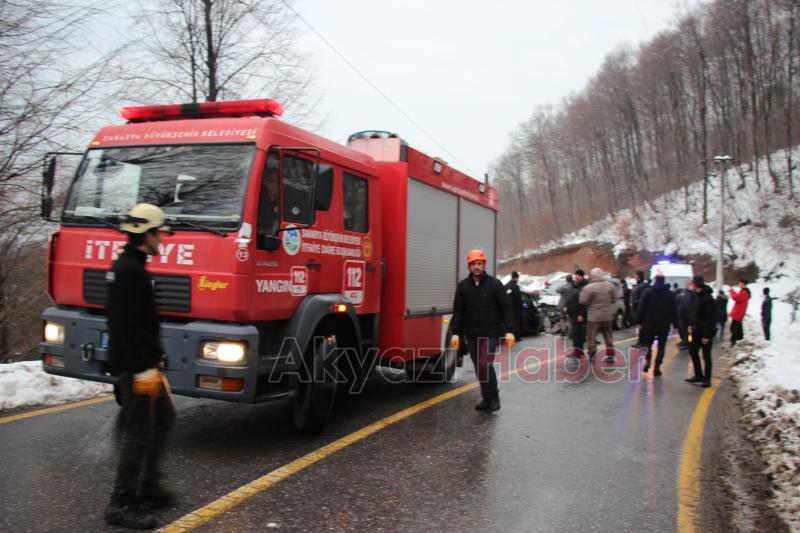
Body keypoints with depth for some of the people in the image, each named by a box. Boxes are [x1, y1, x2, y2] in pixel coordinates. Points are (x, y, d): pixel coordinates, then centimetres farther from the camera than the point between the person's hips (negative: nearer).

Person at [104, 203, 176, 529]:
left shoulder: (132, 266, 14)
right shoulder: (129, 270, -18)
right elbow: (126, 326, -24)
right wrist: (143, 368, -24)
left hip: (143, 363, 11)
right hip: (135, 367, -11)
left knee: (163, 418, 18)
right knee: (138, 432, -3)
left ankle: (148, 487, 26)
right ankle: (121, 505, 7)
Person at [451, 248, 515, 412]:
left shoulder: (495, 284, -2)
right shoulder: (462, 286, 6)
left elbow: (505, 308, -4)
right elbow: (458, 311, 6)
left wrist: (508, 331, -11)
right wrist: (456, 333, 0)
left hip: (490, 334, -3)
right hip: (470, 335, 4)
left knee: (486, 365, -14)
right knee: (479, 367, 8)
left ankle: (494, 397, 3)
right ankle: (487, 398, 19)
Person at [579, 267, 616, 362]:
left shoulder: (589, 288, -18)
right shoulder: (610, 285, 1)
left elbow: (583, 301, -14)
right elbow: (613, 299, 10)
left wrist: (582, 294, 3)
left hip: (594, 317, -5)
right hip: (607, 316, 5)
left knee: (591, 337, 4)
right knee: (608, 337, 17)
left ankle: (592, 356, 4)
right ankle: (610, 355, 22)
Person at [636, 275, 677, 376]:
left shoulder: (647, 292, -2)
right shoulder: (670, 294, 3)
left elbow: (641, 308, -4)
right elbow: (673, 311, 2)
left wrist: (639, 321, 1)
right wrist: (675, 323, 7)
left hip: (649, 324, 0)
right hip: (664, 325, 0)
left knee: (648, 343, 15)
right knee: (661, 347, 6)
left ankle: (647, 360, -7)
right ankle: (657, 368, 1)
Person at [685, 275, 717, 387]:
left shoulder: (708, 299, -20)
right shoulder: (697, 296, 8)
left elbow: (710, 318, -22)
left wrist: (707, 335, -22)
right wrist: (691, 325, 11)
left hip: (705, 332, -9)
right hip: (696, 331, 9)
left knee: (706, 355, 1)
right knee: (693, 351, 13)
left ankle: (707, 378, 12)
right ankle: (699, 375, 24)